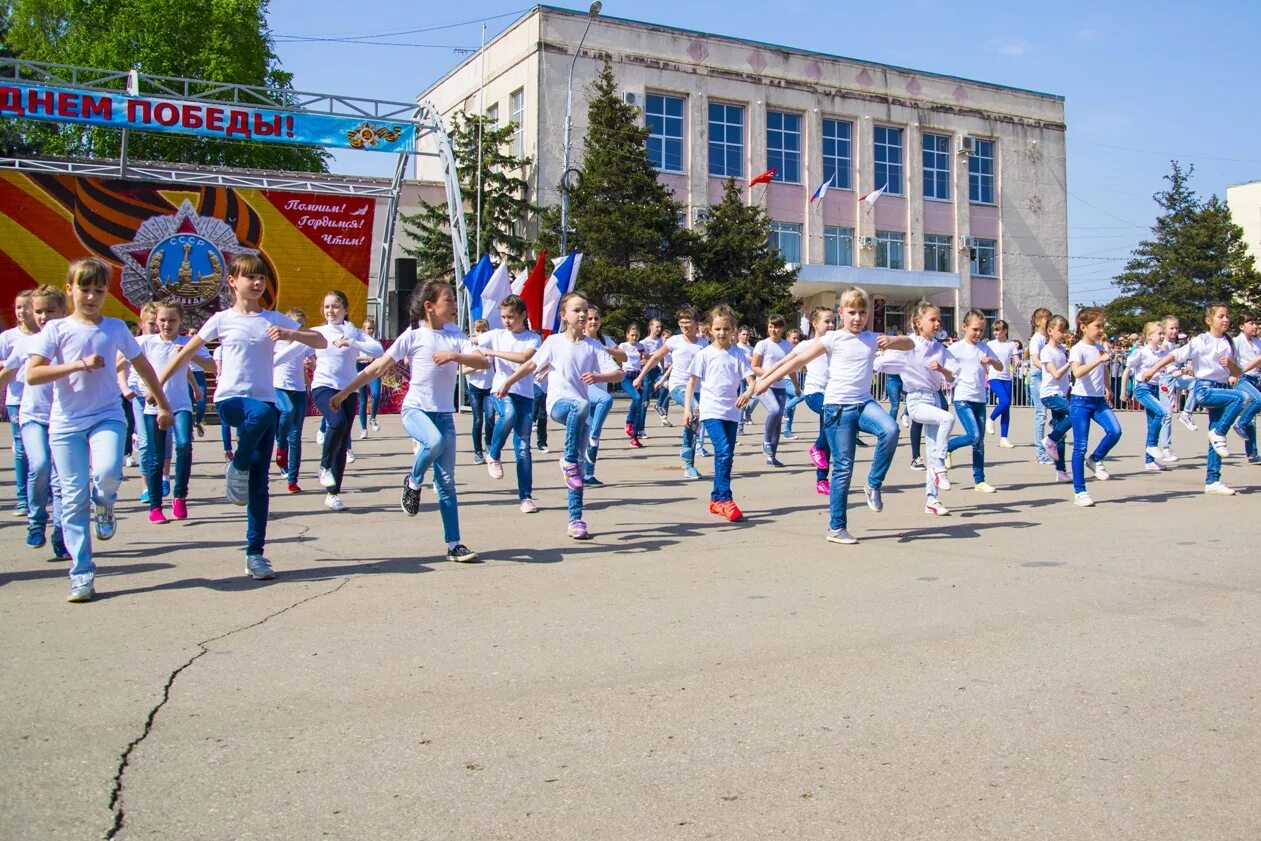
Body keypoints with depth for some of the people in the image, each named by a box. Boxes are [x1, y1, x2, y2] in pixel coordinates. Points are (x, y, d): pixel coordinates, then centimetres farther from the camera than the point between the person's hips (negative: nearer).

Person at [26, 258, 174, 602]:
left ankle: (104, 506, 11)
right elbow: (32, 375, -9)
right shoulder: (56, 329, 0)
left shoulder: (115, 328, 6)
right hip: (66, 422, 0)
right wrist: (79, 365, -17)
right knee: (74, 497, -1)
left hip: (107, 416, 1)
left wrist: (163, 405, 20)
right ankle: (81, 574, 8)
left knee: (107, 473, -28)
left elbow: (143, 366, 18)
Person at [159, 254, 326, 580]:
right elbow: (187, 352, 11)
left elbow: (320, 341, 5)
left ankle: (255, 553, 8)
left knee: (260, 481, 0)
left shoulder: (274, 320, 8)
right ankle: (237, 467, -12)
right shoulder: (222, 320, 4)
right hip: (230, 399, -2)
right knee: (263, 412, -39)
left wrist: (290, 334, -12)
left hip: (265, 401, 2)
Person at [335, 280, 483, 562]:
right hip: (415, 409, -4)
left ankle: (454, 544, 7)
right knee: (434, 441, -36)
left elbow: (484, 362, -5)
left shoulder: (455, 336, 5)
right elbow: (377, 368, -3)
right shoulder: (413, 335, -5)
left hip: (444, 413, 4)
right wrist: (343, 393, -3)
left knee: (447, 481, 2)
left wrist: (455, 355, -22)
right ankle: (413, 482, -5)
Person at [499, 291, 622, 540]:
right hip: (558, 402, -2)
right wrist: (508, 382, 21)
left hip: (581, 407, 2)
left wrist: (597, 376, -19)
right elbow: (532, 364, 15)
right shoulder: (554, 342, 4)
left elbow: (618, 373, 0)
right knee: (581, 406, -39)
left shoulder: (593, 347, 6)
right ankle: (568, 460, -27)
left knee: (579, 463, -2)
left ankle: (576, 520, 3)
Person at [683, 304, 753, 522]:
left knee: (726, 455, 8)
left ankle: (716, 499, 19)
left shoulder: (737, 355, 6)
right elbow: (692, 381, 3)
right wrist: (687, 408, -3)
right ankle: (725, 500, -15)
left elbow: (750, 379, -2)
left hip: (732, 411, 4)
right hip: (711, 410, -4)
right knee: (723, 452, -18)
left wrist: (748, 392, -24)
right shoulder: (705, 354, 0)